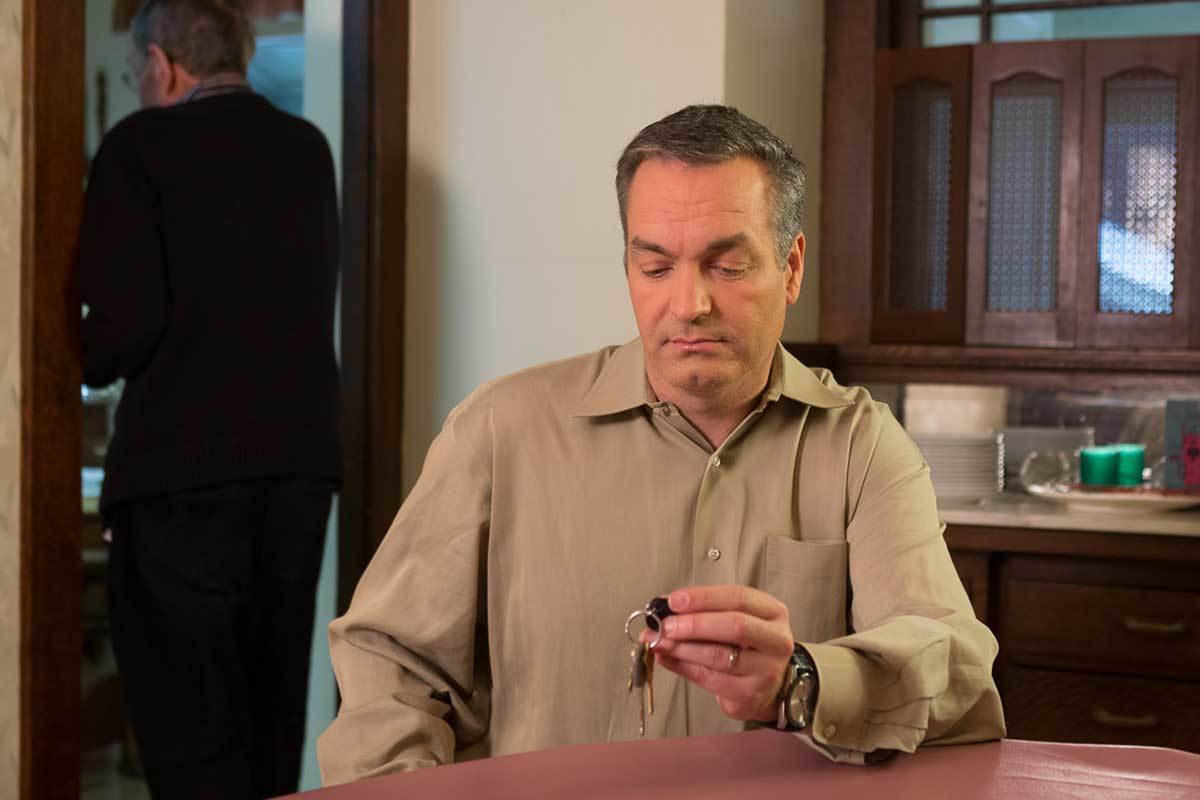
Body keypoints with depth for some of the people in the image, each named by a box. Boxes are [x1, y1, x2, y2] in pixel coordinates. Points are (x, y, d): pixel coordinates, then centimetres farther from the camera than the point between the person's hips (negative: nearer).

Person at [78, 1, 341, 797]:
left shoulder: (141, 145, -7)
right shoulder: (308, 147, 11)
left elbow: (126, 318, -14)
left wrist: (94, 366, 6)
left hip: (183, 464, -6)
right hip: (302, 455, 6)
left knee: (188, 710, 2)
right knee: (274, 706, 16)